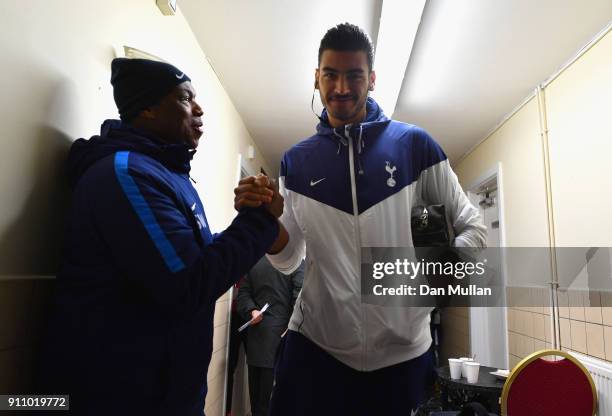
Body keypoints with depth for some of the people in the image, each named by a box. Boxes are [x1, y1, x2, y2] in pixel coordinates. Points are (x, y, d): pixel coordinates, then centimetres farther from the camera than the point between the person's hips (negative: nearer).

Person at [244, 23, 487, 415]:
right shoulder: (296, 161, 2)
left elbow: (472, 226, 2)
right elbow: (288, 260, 4)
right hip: (314, 343, 2)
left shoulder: (415, 144, -4)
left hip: (401, 350, 0)